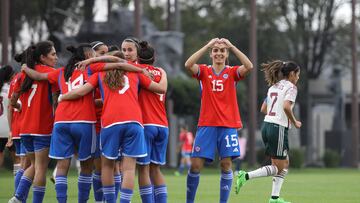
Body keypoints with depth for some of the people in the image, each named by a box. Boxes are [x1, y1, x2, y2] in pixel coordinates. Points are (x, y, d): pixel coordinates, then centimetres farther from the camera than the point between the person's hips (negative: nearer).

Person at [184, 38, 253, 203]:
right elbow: (188, 65, -14)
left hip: (228, 125, 0)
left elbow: (249, 66, -14)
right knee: (196, 165, -3)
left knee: (226, 164, -4)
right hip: (206, 125, 0)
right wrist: (207, 45, -14)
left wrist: (231, 46, -13)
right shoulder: (204, 71, 6)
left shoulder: (232, 72, 5)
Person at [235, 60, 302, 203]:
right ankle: (246, 176, -15)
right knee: (278, 168, -2)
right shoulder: (291, 87, -7)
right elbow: (286, 107, -21)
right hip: (278, 128, -9)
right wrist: (294, 122, -7)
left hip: (266, 125, 9)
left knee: (285, 163, 15)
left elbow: (263, 109, 18)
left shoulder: (274, 87, 17)